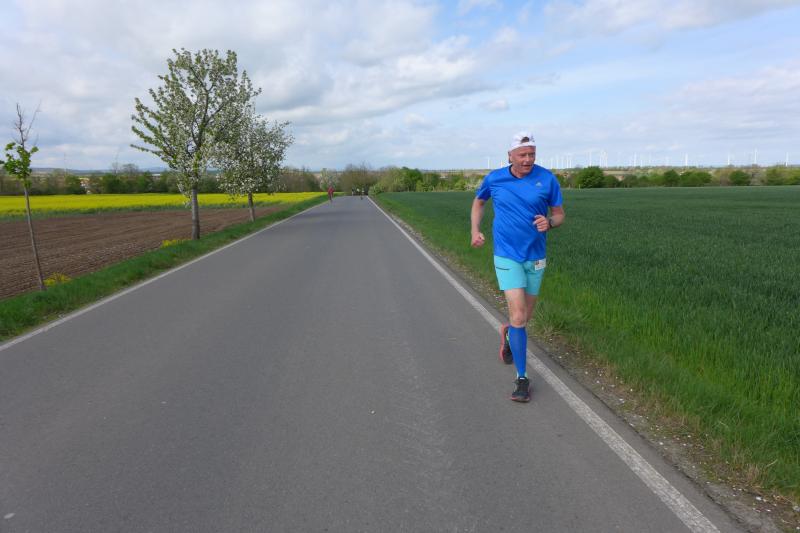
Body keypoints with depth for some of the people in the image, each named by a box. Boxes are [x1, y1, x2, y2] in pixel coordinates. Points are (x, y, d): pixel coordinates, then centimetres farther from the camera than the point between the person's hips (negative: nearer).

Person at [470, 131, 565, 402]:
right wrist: (475, 231, 2)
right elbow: (478, 202, 15)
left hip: (535, 257, 2)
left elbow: (559, 214, 3)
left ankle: (507, 332, 52)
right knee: (519, 316, -12)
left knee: (526, 315, 16)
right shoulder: (494, 178, -4)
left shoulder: (547, 179, -4)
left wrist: (549, 223, -20)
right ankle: (522, 379, 2)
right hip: (507, 256, -2)